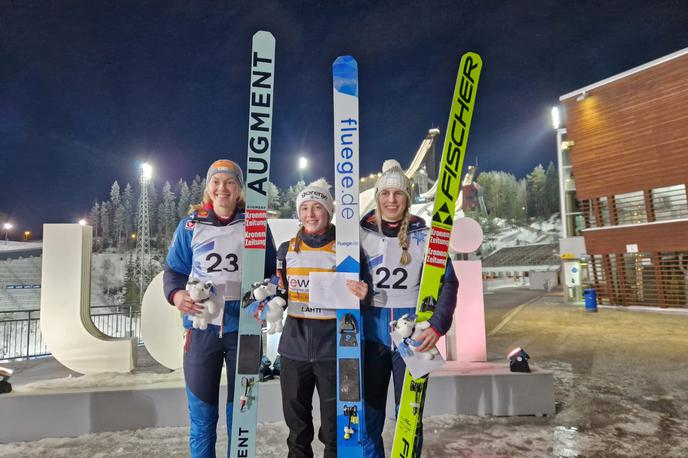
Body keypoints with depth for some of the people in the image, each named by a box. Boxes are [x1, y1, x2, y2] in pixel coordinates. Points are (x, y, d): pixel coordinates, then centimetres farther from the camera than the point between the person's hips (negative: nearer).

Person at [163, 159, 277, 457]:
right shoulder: (190, 225, 6)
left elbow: (271, 272, 10)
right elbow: (173, 269, 9)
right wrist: (176, 294, -11)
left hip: (244, 326, 0)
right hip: (202, 326, 0)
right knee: (201, 413, 8)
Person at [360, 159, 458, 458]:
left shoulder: (424, 236, -1)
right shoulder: (361, 234, 2)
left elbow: (448, 283, -2)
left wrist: (438, 326, -13)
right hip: (371, 334, 1)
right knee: (368, 415, 9)